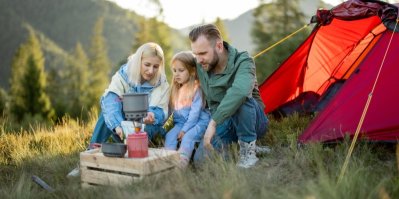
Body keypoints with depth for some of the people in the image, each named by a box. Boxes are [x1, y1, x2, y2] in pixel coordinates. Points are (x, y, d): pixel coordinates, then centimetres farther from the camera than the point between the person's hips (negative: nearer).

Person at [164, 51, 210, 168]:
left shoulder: (196, 88, -8)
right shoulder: (175, 89, 16)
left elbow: (195, 112, -14)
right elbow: (170, 109, 14)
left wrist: (185, 129, -16)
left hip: (198, 121, -6)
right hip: (180, 123, 6)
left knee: (188, 137, -30)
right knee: (169, 135, -19)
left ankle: (182, 162, -38)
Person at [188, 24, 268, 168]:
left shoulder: (242, 62, -26)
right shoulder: (201, 66, -7)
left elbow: (240, 90, -49)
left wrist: (213, 122, -51)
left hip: (251, 121, -4)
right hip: (222, 122, 4)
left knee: (241, 98, -38)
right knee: (201, 159, -20)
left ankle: (248, 151, -20)